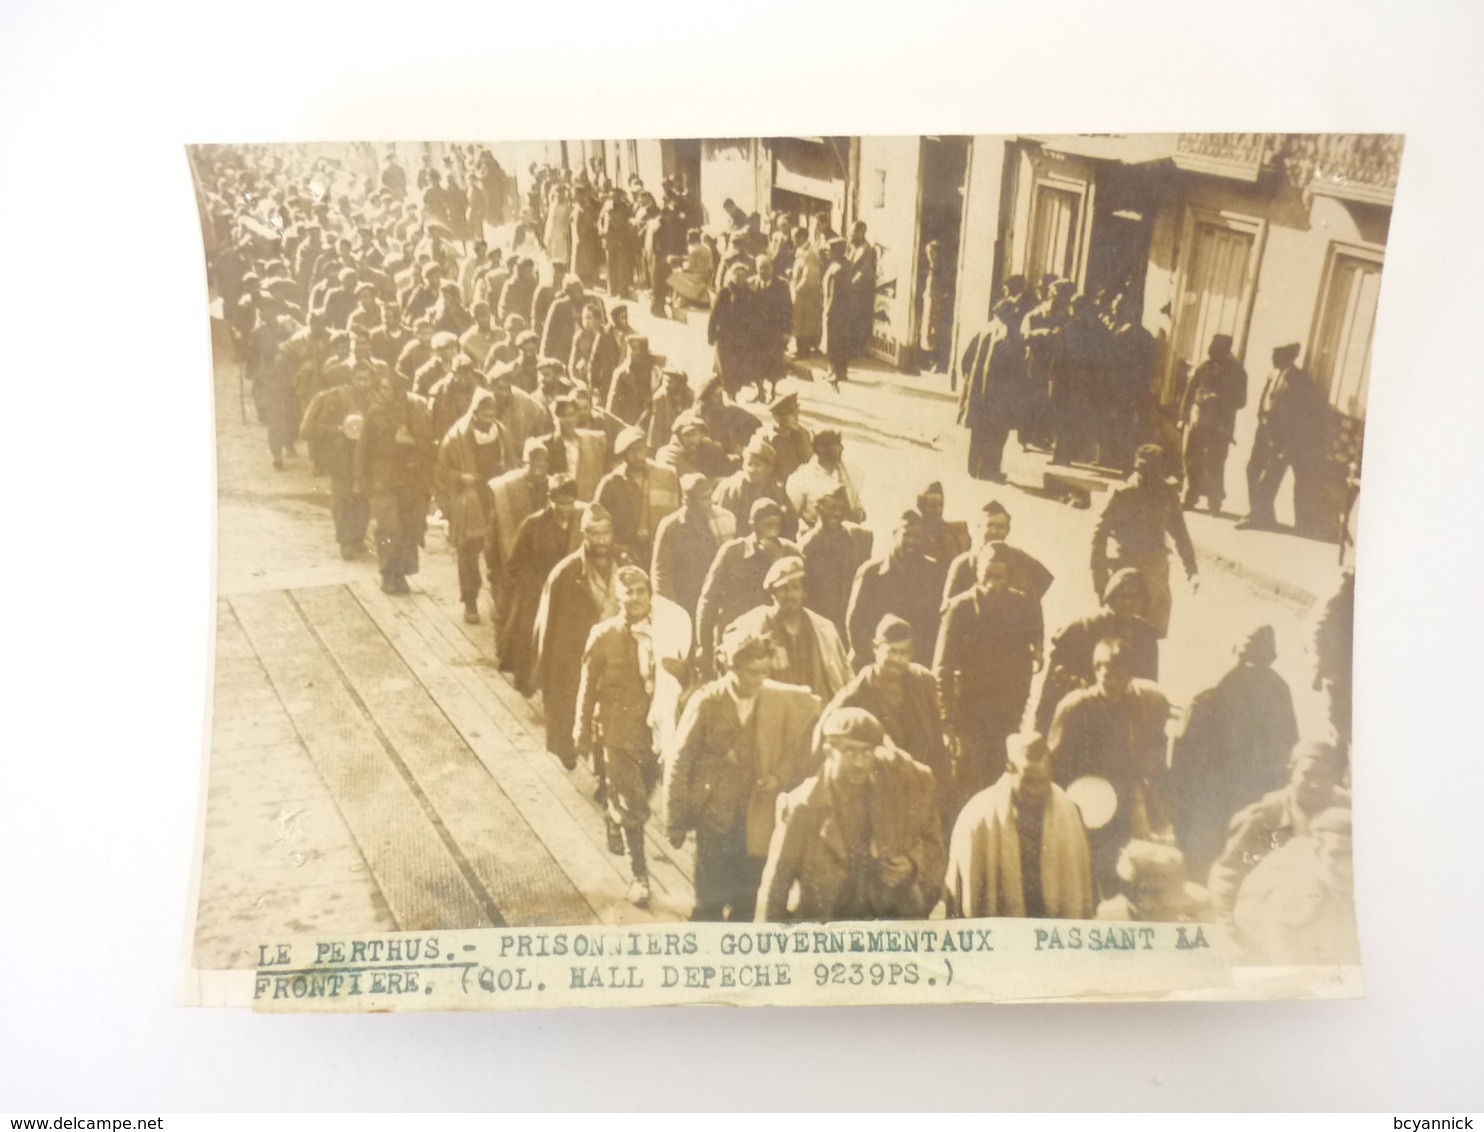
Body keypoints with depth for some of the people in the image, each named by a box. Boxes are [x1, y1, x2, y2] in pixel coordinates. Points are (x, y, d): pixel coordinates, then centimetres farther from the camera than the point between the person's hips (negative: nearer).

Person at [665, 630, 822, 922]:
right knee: (710, 903, 4)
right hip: (714, 818, -2)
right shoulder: (706, 701, -11)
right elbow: (679, 763, -5)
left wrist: (782, 777, 0)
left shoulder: (781, 699, -5)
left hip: (756, 821, 3)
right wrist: (676, 822, -3)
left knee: (746, 904, 11)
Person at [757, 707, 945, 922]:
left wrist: (914, 865, -6)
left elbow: (933, 848, 13)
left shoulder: (895, 797, -1)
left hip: (888, 924, 2)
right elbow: (776, 883, -3)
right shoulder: (804, 805, -6)